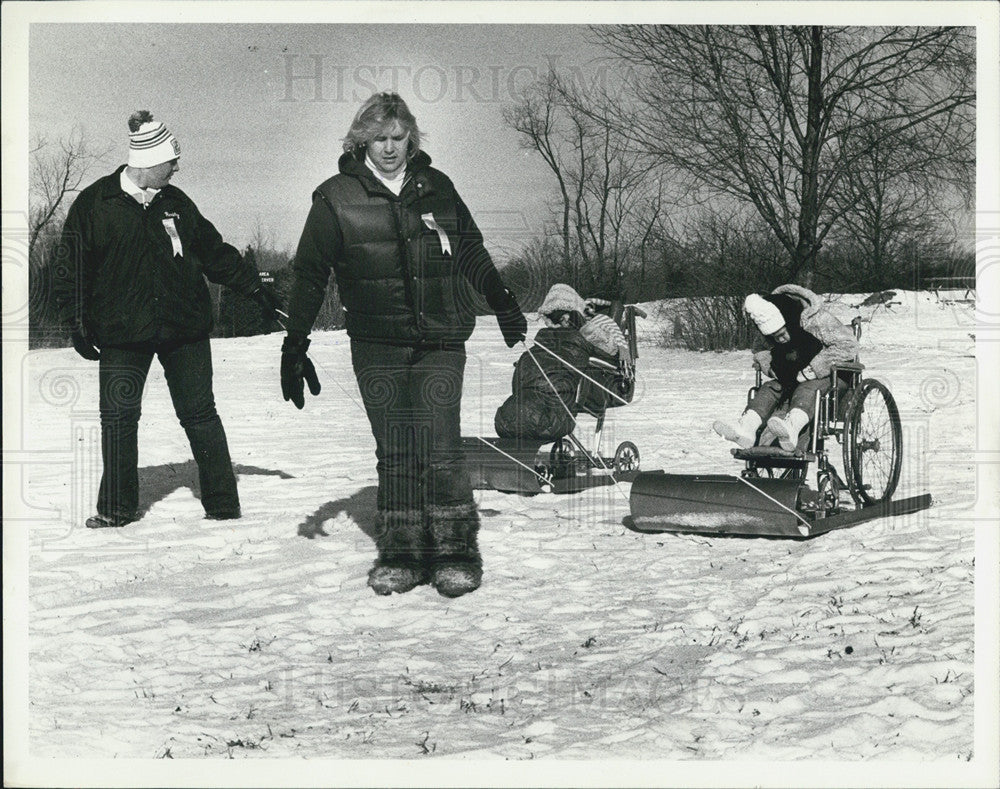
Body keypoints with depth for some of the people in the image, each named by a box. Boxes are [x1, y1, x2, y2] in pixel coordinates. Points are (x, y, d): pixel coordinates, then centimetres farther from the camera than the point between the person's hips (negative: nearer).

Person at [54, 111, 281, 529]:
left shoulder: (175, 202, 9)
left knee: (199, 413, 4)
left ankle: (222, 502, 11)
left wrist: (255, 289, 18)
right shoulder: (94, 204, -1)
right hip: (123, 331, -2)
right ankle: (117, 507, 15)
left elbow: (215, 252, 18)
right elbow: (72, 269, 1)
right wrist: (78, 323, -4)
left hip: (185, 327, 2)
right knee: (118, 416, 1)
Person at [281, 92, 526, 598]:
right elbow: (309, 274, 3)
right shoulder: (336, 198, 2)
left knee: (440, 448, -7)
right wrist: (295, 344, -1)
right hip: (377, 346, 0)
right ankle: (400, 555, 13)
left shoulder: (436, 187, 8)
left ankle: (457, 553, 3)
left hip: (440, 340, 0)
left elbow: (470, 251, 22)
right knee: (394, 452, 3)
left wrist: (502, 302, 26)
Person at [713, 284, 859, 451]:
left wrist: (815, 368, -29)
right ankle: (746, 427, -43)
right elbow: (775, 353, 13)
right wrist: (763, 360, -13)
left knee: (807, 388, -37)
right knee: (770, 387, -19)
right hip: (797, 375, 7)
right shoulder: (773, 327, -3)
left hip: (830, 374, -7)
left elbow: (848, 346, -24)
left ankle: (792, 428, -67)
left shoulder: (818, 319, -22)